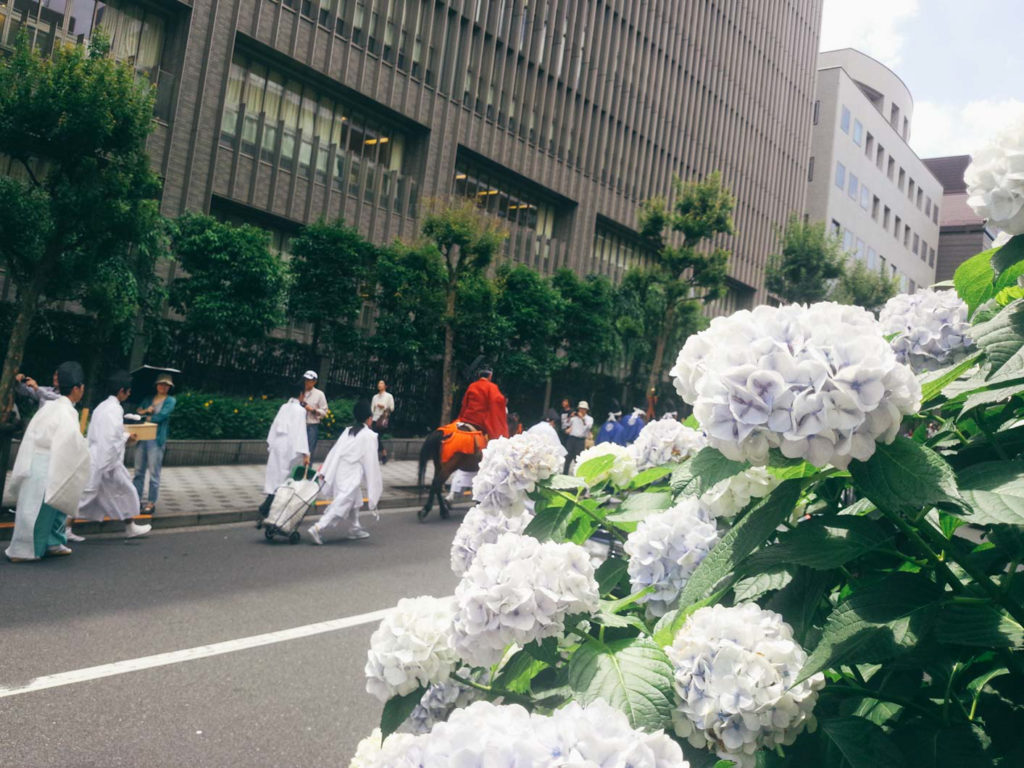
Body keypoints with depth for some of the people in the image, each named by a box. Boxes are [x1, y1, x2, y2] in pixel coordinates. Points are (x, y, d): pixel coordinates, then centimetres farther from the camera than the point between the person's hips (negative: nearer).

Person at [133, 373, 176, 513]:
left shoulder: (170, 400, 2)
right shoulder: (148, 399, 18)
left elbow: (162, 415, -10)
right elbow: (138, 411, 9)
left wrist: (147, 418, 1)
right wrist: (146, 410, -10)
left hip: (157, 439, -5)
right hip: (142, 437, 5)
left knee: (154, 472, -3)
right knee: (139, 470, 10)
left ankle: (152, 502, 4)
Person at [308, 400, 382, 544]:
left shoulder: (348, 431, 12)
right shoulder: (369, 436, -8)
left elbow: (335, 450, 10)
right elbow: (371, 461, -8)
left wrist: (324, 469, 12)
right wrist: (375, 486, -1)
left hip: (339, 471, 8)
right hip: (351, 475, -8)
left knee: (355, 500, 24)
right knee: (342, 505, -9)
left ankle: (353, 529, 34)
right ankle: (318, 528, -19)